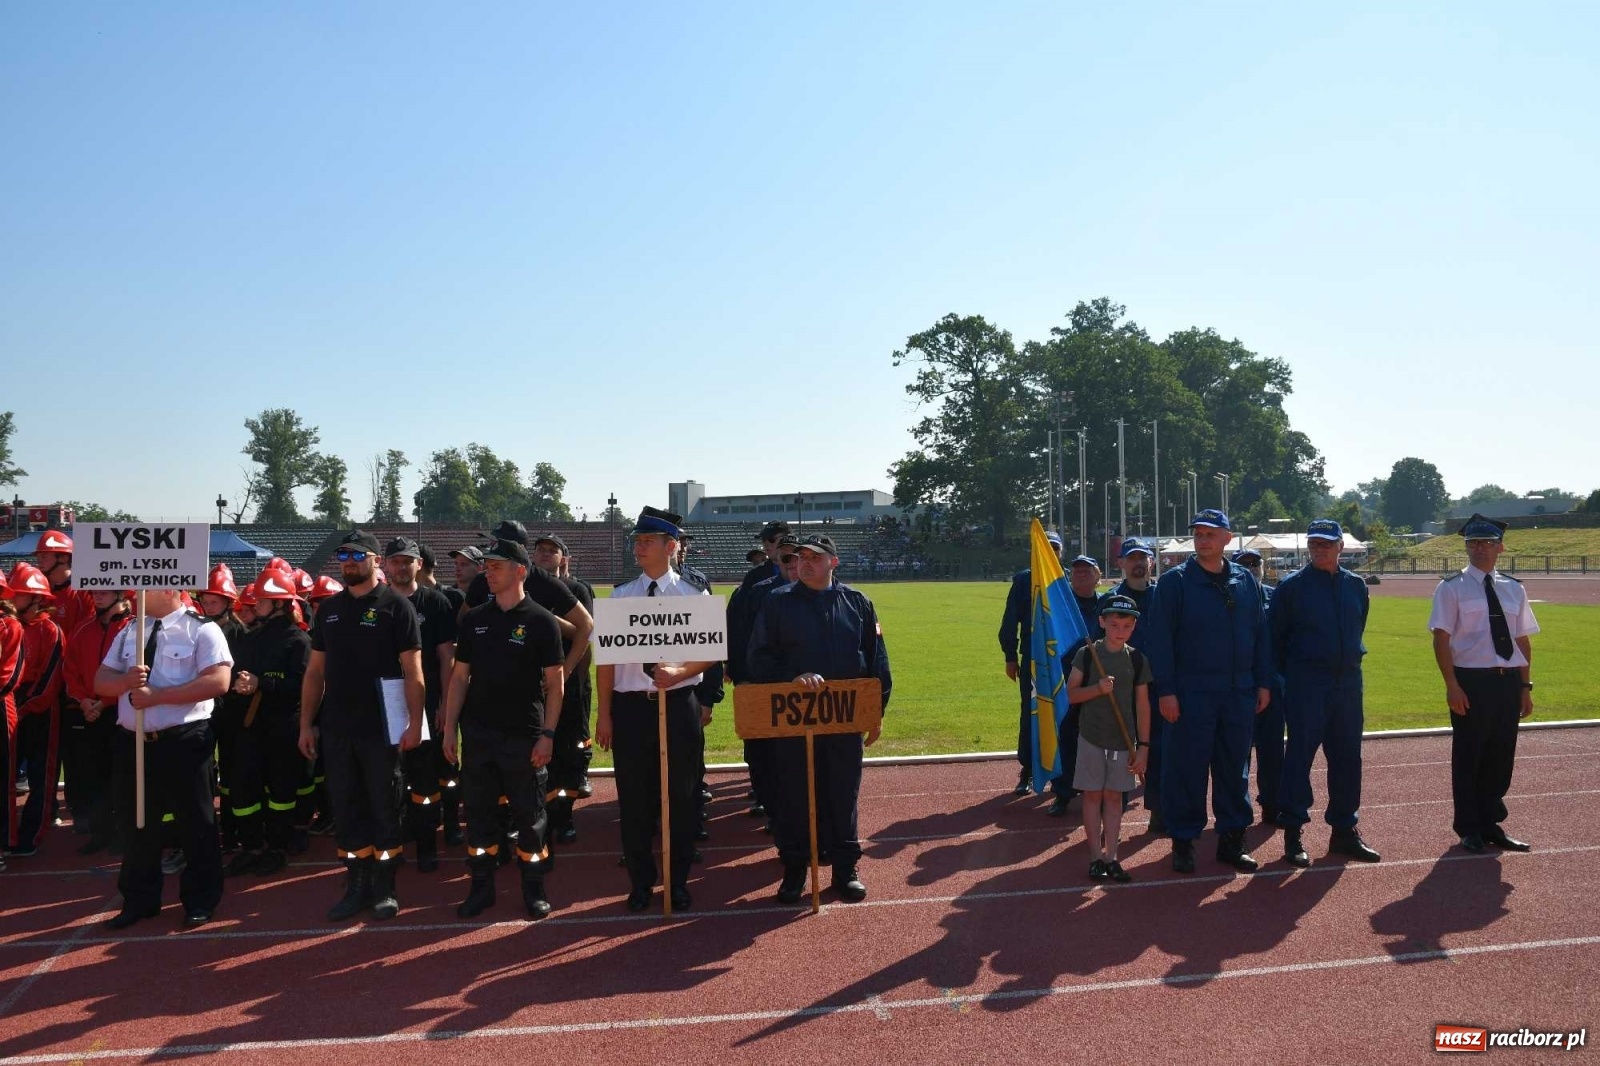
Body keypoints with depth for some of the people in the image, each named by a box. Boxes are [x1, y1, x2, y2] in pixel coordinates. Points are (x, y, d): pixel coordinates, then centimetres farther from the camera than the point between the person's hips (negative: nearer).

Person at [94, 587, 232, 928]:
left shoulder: (202, 630, -7)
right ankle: (139, 900, 29)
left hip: (184, 741, -6)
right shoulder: (129, 632, 14)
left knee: (195, 824, 4)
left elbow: (218, 681, -18)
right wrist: (127, 680, -12)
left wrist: (157, 695, -19)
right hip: (132, 741, 6)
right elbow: (100, 682, 12)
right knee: (135, 824, 14)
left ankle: (200, 900, 18)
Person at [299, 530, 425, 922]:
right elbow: (315, 670, 13)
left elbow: (412, 669, -8)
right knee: (345, 809, 11)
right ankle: (357, 884, 21)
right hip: (336, 728, 5)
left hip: (381, 727, -5)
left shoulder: (396, 606, -5)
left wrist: (415, 722, -14)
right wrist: (306, 723, 9)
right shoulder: (329, 608, 11)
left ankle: (384, 887, 15)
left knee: (385, 808, 4)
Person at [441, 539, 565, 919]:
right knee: (478, 812, 10)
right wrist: (449, 728, 3)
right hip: (477, 733, 4)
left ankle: (534, 888, 17)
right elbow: (460, 677, 9)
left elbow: (554, 683, -5)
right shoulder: (474, 619, 7)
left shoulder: (541, 621, -5)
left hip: (524, 735, -4)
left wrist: (547, 734, -11)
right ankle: (482, 886, 22)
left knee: (529, 815, 5)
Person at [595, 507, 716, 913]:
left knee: (680, 796, 9)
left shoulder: (693, 596, 0)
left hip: (679, 704, -1)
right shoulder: (619, 597, 4)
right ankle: (640, 882, 26)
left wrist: (679, 672, -21)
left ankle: (678, 882, 25)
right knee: (634, 798, 9)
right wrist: (603, 713, 0)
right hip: (630, 707, 1)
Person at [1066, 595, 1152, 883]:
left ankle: (1111, 857, 14)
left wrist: (1143, 746, -1)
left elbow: (1143, 705, 2)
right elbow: (1071, 694, -4)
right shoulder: (1086, 654, -5)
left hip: (1123, 741, 1)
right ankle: (1096, 857, 11)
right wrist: (1097, 689, -22)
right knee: (1093, 795, 4)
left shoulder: (1138, 660, 0)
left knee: (1114, 796, 8)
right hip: (1091, 738, -1)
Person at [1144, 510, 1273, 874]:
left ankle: (1231, 840, 21)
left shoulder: (1246, 581, 9)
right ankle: (1183, 842, 11)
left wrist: (1263, 683, 7)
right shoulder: (1175, 582, -4)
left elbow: (1260, 635, 13)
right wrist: (1165, 691, -12)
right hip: (1191, 692, -4)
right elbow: (1160, 640, -7)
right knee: (1187, 768, 0)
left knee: (1235, 767, 10)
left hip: (1239, 692, 4)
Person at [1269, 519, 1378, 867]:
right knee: (1299, 755, -4)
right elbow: (1274, 636, -1)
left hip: (1348, 679, 5)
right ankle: (1292, 834, 2)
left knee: (1348, 757, 9)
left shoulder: (1355, 586, 10)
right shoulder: (1292, 586, -4)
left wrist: (1349, 660, 17)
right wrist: (1286, 677, 0)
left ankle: (1344, 831, 20)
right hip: (1306, 683, -5)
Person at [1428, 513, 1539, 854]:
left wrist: (1526, 686, 7)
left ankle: (1490, 824, 28)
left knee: (1501, 757, 12)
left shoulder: (1514, 589, 10)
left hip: (1509, 682, 5)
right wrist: (1452, 685, -14)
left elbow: (1523, 640, 11)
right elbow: (1441, 638, -8)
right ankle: (1469, 829, 18)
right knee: (1468, 757, 4)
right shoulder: (1452, 588, -4)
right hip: (1472, 682, -4)